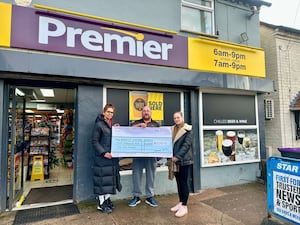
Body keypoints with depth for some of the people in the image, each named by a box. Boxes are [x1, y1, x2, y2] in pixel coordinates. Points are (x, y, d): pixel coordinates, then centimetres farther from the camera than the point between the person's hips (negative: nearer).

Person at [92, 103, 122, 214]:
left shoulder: (113, 125, 14)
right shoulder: (99, 124, -7)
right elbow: (95, 142, -12)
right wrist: (104, 153, -20)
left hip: (113, 156, 7)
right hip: (102, 157, -7)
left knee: (111, 178, 13)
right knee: (102, 179, 0)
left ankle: (107, 199, 28)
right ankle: (101, 204, 13)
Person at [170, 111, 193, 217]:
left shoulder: (188, 130, -8)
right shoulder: (172, 129, 11)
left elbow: (187, 145, -15)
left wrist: (177, 156, -21)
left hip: (184, 159, -6)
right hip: (175, 160, 6)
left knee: (184, 182, 1)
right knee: (178, 182, 14)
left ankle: (184, 206, 10)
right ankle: (180, 202, 27)